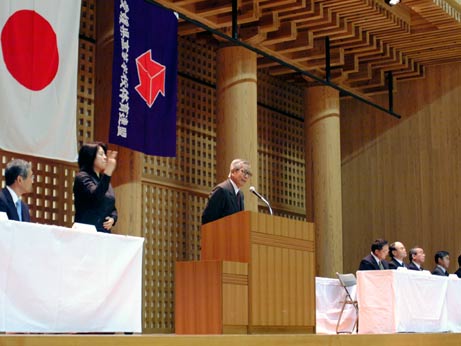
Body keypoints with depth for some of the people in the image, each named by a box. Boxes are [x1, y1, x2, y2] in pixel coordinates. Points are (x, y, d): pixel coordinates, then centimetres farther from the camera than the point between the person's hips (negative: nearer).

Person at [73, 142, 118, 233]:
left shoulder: (104, 179, 19)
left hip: (105, 232, 7)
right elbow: (96, 196, -23)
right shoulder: (82, 177, -4)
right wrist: (108, 172, -33)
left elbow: (113, 208, 22)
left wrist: (113, 219, 0)